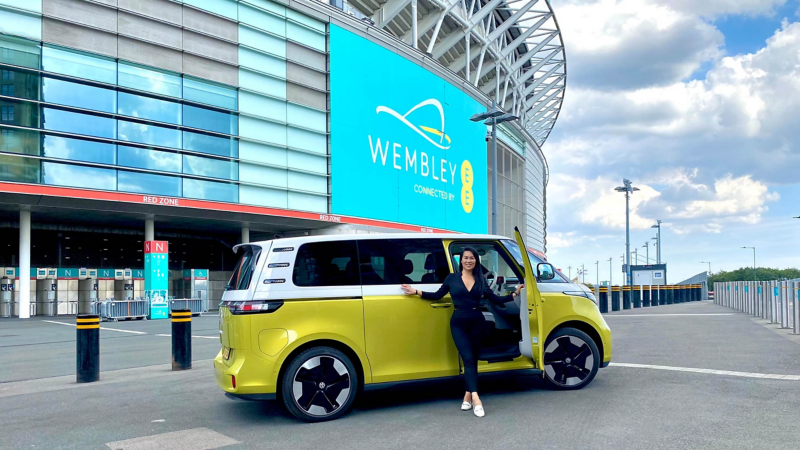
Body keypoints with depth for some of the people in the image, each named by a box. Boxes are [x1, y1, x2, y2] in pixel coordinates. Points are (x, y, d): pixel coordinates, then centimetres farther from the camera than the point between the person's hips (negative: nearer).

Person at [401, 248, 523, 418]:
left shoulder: (481, 280, 7)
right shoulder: (452, 278, 2)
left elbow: (495, 299, 7)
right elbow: (437, 295, 2)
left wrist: (514, 293, 4)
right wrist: (416, 292, -4)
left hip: (477, 322, 2)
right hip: (458, 323, -2)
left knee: (473, 359, 6)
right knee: (468, 359, -12)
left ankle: (468, 395, 17)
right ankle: (475, 398, -20)